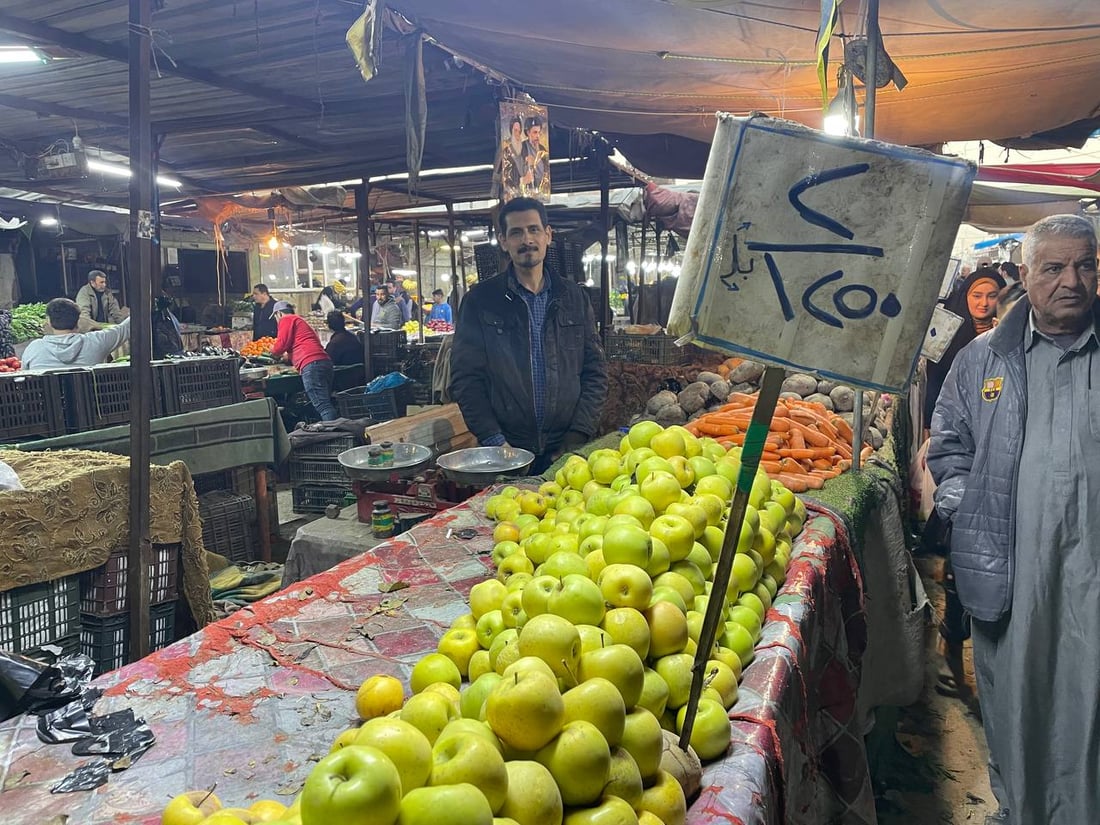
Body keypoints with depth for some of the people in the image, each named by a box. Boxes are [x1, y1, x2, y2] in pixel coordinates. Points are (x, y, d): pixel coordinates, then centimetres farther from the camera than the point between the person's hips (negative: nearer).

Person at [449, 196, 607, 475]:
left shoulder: (574, 298, 8)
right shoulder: (480, 301, 1)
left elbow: (595, 372, 7)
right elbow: (466, 379, -2)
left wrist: (578, 436, -5)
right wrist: (494, 441, -12)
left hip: (567, 451, 2)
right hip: (506, 453, -2)